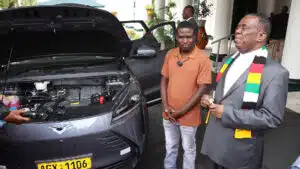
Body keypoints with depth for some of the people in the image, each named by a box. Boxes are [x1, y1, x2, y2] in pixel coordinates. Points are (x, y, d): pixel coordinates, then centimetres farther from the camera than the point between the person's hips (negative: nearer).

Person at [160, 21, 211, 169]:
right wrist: (166, 106, -6)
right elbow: (164, 80, 4)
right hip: (169, 114, 4)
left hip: (189, 116, -4)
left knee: (188, 149, 17)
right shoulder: (170, 54, -2)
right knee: (170, 146, 23)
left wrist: (181, 111, -16)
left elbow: (202, 88, -15)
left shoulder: (203, 59, -15)